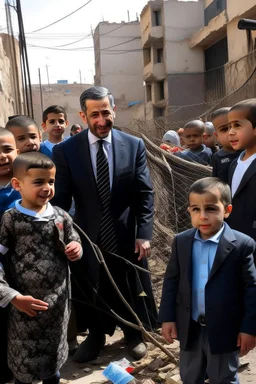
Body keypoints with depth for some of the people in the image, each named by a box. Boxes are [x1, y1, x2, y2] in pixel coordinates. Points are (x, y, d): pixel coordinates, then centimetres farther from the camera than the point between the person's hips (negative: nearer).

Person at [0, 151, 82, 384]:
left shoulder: (61, 217, -1)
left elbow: (74, 244, 12)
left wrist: (76, 250, -11)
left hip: (57, 302, 3)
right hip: (26, 304, -3)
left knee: (53, 359, 21)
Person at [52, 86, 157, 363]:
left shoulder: (134, 146, -5)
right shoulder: (65, 151, -8)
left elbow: (145, 194, -4)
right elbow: (60, 199, -5)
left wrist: (144, 233, -11)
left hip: (126, 235, 1)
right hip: (87, 236, 0)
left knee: (130, 290, 19)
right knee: (91, 293, 18)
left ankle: (133, 334, 45)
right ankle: (96, 336, 45)